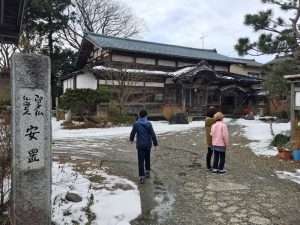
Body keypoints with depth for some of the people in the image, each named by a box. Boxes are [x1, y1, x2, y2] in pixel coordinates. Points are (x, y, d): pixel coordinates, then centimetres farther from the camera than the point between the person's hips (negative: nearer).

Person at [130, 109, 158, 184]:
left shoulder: (136, 124, -9)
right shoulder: (149, 124, -7)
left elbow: (132, 133, 1)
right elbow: (153, 135, -6)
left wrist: (131, 139, 23)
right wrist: (155, 143, 6)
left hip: (140, 145, -2)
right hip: (148, 144, 2)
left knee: (141, 161, 1)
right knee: (147, 159, 21)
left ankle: (141, 177, -3)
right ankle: (147, 172, 36)